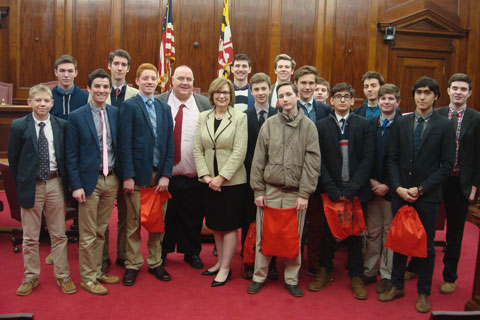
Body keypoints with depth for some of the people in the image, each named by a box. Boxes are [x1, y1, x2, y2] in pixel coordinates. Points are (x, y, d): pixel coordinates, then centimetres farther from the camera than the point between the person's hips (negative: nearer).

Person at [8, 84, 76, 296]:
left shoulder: (61, 125, 1)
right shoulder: (19, 126, -2)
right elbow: (13, 159, 3)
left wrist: (65, 181, 4)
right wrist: (21, 183, 3)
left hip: (55, 184, 1)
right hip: (31, 185, -1)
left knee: (59, 234, 9)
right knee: (30, 237, 9)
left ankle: (62, 276, 20)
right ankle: (30, 277, 24)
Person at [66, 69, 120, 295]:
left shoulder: (116, 114, 6)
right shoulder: (76, 117, -6)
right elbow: (71, 155, -6)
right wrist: (76, 185, -11)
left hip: (111, 179, 4)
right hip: (90, 180, -4)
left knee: (101, 231, 16)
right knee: (88, 234, 5)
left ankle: (98, 271, 30)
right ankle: (88, 278, 18)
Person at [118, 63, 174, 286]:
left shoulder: (165, 108, 12)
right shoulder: (129, 106, -1)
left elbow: (170, 144, 8)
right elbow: (125, 144, -7)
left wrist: (166, 175, -1)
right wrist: (128, 176, -13)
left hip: (160, 175, 4)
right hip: (138, 174, -4)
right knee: (133, 223, 5)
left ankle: (155, 263, 24)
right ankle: (132, 265, 18)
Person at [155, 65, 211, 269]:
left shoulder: (204, 104, 1)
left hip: (194, 177, 1)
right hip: (164, 175, 0)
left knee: (193, 219, 14)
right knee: (164, 218, 14)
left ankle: (192, 253, 33)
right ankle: (161, 253, 33)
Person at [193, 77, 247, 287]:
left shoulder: (239, 117, -6)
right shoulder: (203, 117, 7)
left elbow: (239, 152, -12)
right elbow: (197, 149, 4)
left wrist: (221, 177, -16)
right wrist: (206, 175, -7)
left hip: (232, 181, -4)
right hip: (209, 181, 5)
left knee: (229, 225, 3)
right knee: (215, 224, 13)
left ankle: (225, 268, 13)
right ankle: (220, 261, 28)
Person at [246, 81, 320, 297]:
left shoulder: (308, 126, 1)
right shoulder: (269, 124, 2)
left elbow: (312, 162, -1)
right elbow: (258, 159, 4)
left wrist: (304, 194, -6)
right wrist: (258, 190, 0)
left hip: (295, 193, 0)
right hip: (270, 190, 0)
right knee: (263, 237, 6)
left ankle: (291, 279, 23)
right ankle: (259, 276, 22)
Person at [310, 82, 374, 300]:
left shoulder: (364, 125, 3)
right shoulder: (321, 126, 3)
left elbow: (368, 158, -4)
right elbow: (319, 161, -1)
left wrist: (351, 189, -11)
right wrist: (332, 190, -10)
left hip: (356, 190, 0)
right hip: (330, 191, 0)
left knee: (355, 234, 9)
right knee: (327, 232, 9)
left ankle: (356, 276, 21)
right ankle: (324, 271, 25)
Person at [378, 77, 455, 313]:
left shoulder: (445, 126, -4)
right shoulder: (402, 123, 5)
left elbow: (447, 166, -7)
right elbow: (392, 158, 5)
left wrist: (420, 189, -12)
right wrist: (398, 187, -8)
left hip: (427, 196, -2)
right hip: (400, 194, 3)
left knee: (426, 246, 9)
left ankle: (423, 293, 24)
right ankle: (397, 286, 27)